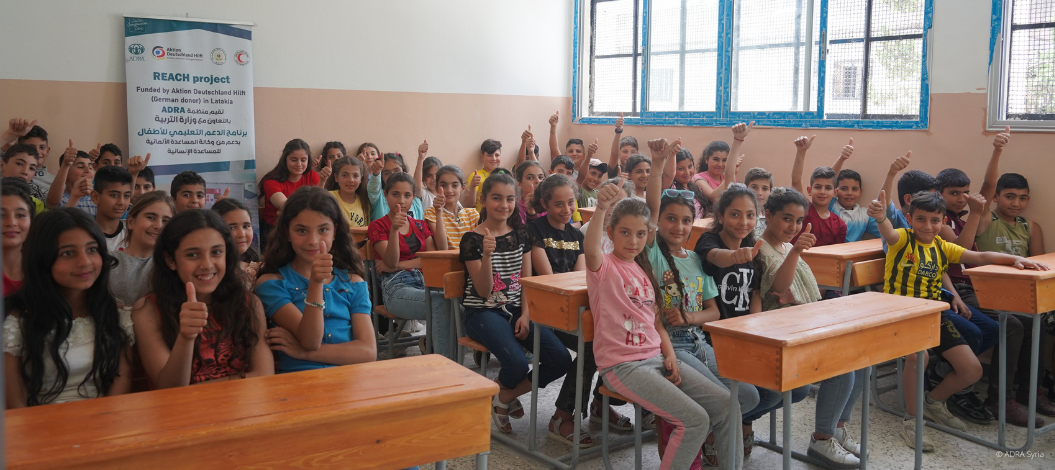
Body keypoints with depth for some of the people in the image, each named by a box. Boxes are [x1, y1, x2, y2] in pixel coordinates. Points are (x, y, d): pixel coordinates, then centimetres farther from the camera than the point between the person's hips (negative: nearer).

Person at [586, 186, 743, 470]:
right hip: (621, 365, -7)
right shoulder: (604, 267, -7)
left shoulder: (645, 271, 15)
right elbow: (591, 250, -32)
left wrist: (670, 355, 1)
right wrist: (601, 209, -49)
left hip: (655, 359, 7)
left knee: (725, 404, -3)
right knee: (694, 419, -20)